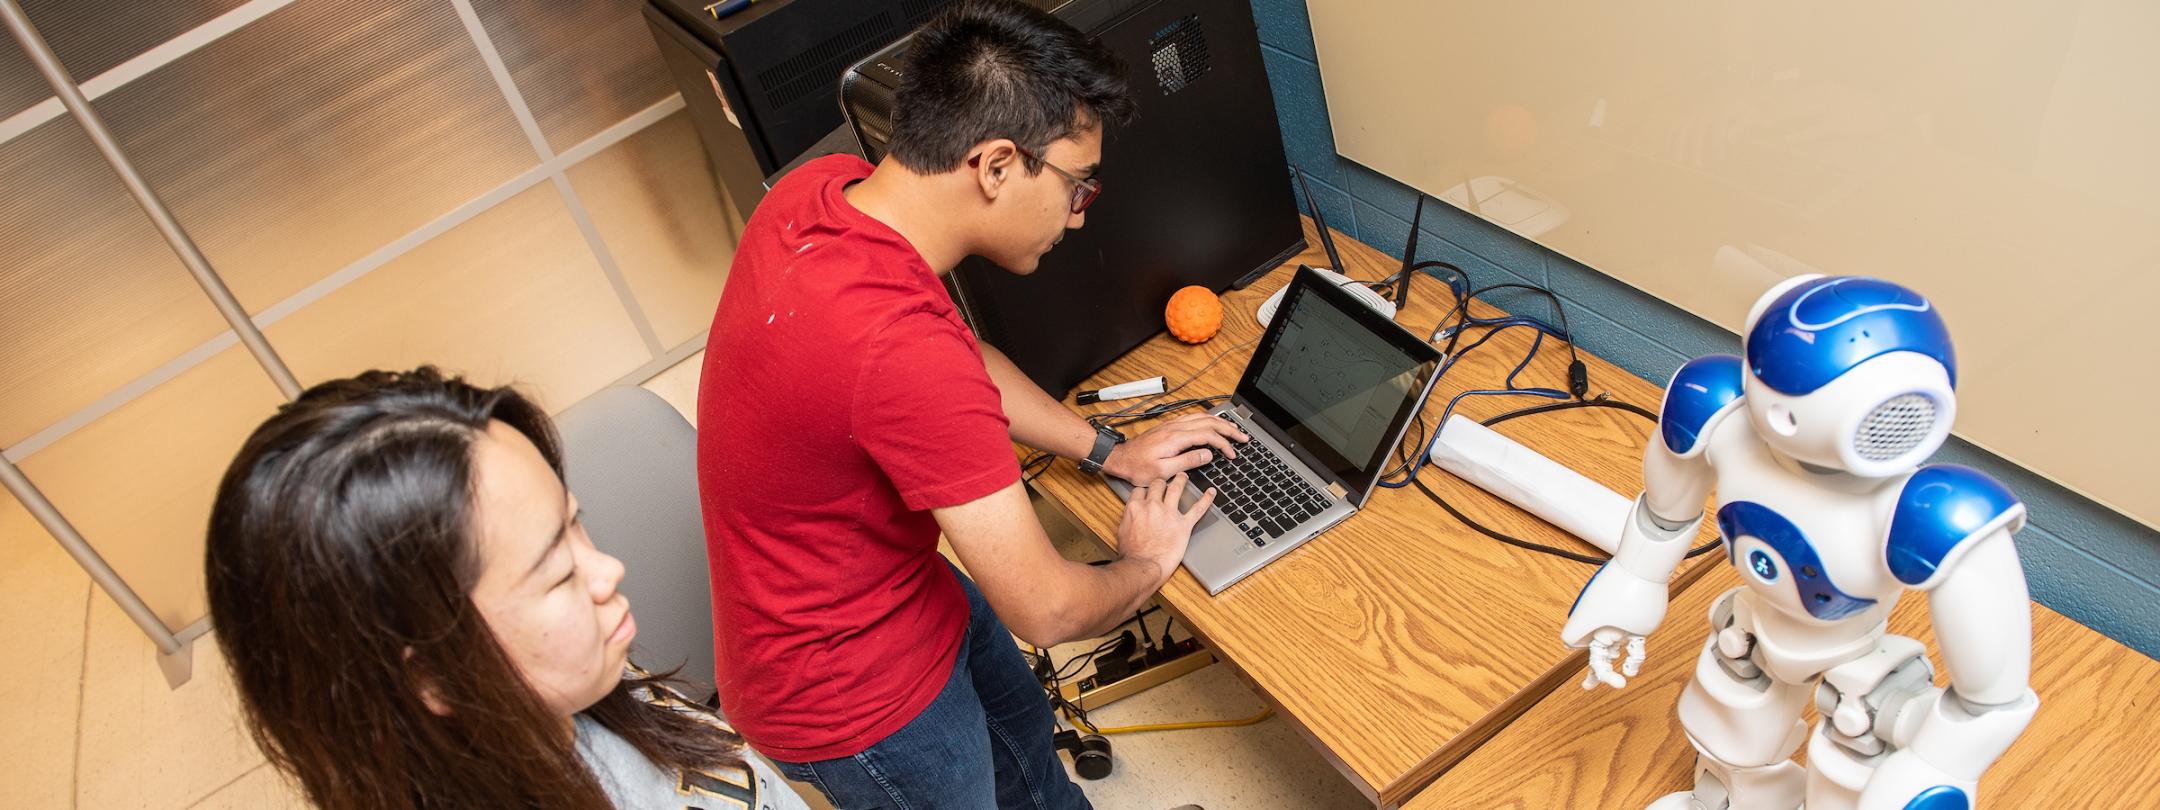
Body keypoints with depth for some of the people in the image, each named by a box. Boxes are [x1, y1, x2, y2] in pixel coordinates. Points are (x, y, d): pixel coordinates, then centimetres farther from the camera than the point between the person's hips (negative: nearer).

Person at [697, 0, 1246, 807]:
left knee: (1024, 729, 30)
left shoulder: (821, 186, -13)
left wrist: (1107, 450, 5)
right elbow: (1045, 610, -30)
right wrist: (1144, 566, -9)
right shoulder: (900, 346, -41)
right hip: (848, 691, -8)